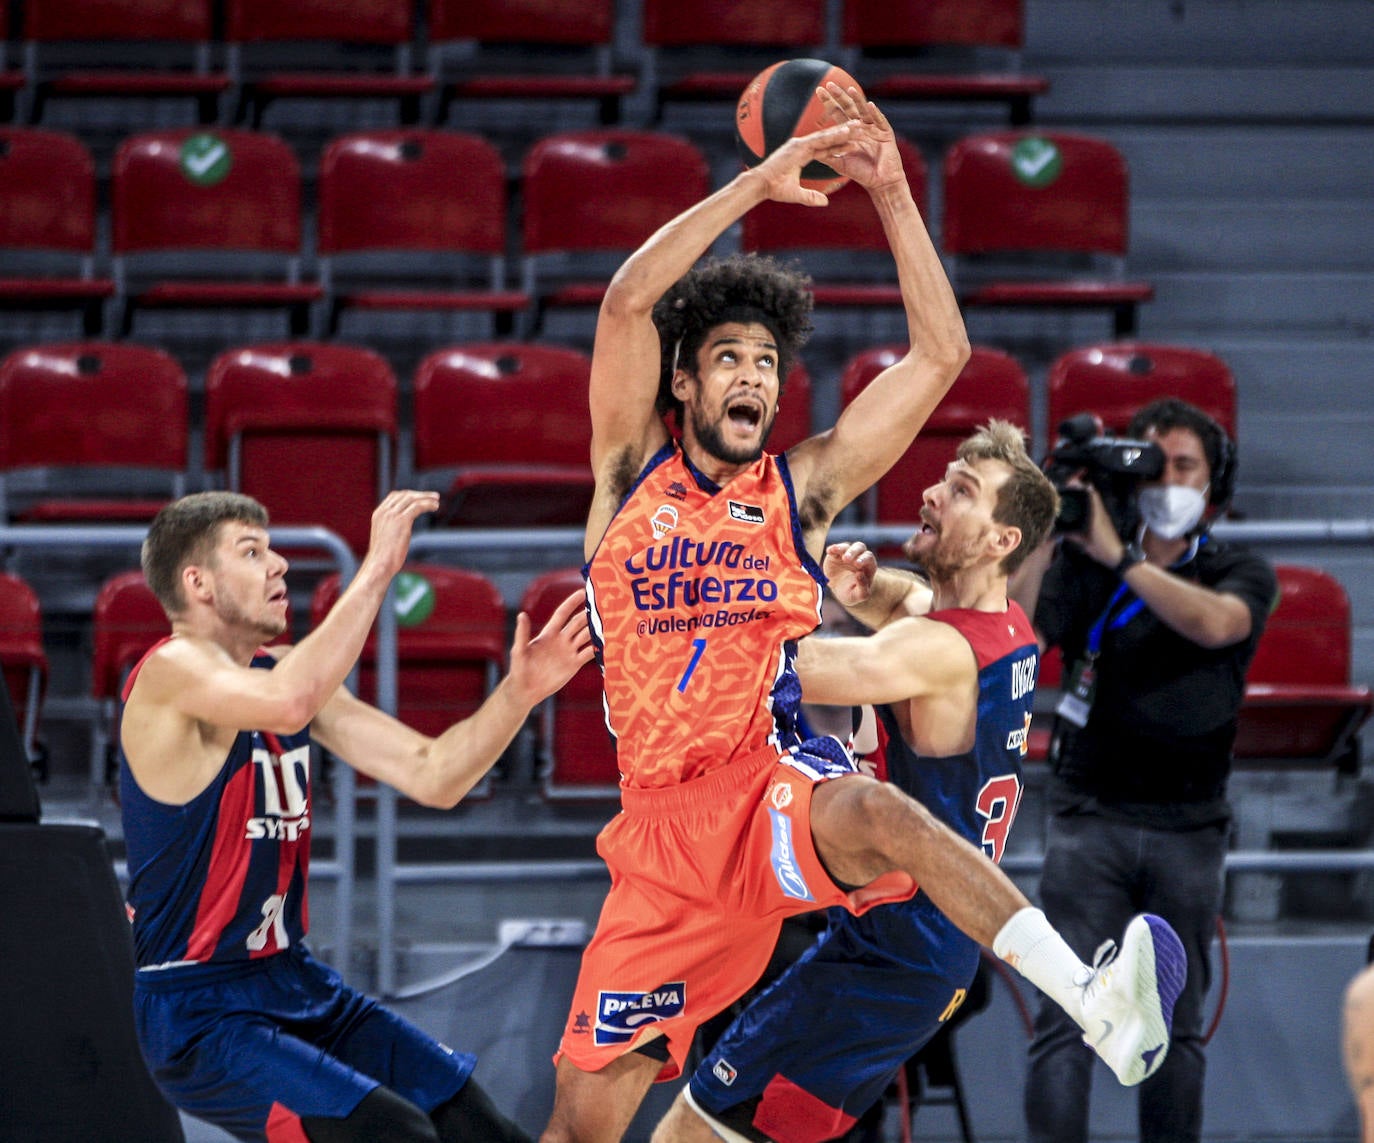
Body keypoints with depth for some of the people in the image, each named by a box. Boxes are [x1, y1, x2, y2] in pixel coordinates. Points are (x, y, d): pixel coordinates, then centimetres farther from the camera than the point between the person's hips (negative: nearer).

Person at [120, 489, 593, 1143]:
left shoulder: (284, 669, 11)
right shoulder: (173, 671, -15)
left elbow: (431, 776, 8)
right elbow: (289, 703, -37)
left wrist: (519, 692, -8)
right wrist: (378, 567, -32)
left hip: (297, 989, 9)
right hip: (199, 1016, -9)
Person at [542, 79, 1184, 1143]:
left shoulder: (802, 488, 10)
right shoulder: (635, 468, 9)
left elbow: (941, 353, 6)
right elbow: (629, 300, -6)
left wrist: (891, 192, 1)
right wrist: (757, 186, -9)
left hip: (768, 790, -2)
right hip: (662, 821, 2)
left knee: (872, 814, -39)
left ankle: (1097, 1001, -54)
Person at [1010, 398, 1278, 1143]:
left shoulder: (1241, 575, 4)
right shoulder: (1082, 565, 4)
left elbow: (1214, 623, -20)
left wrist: (1118, 555, -23)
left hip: (1188, 826, 1)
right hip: (1091, 817, -1)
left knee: (1175, 1025, 6)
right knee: (1065, 1016, -10)